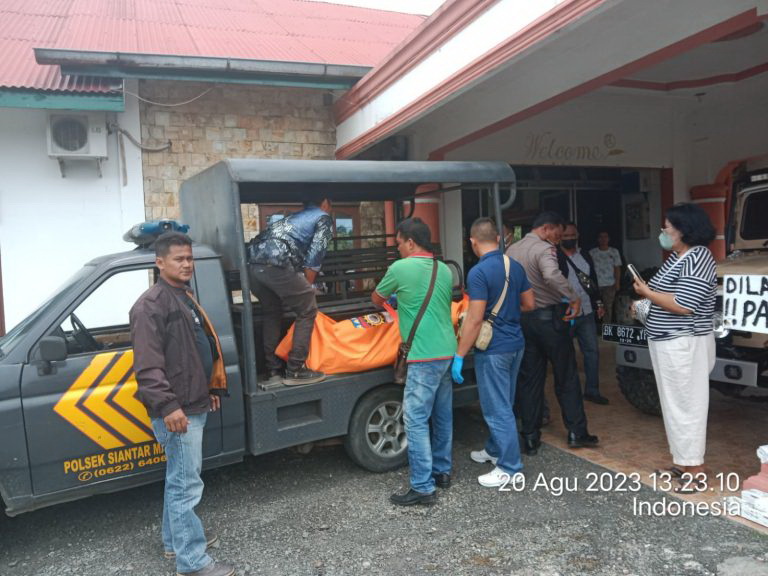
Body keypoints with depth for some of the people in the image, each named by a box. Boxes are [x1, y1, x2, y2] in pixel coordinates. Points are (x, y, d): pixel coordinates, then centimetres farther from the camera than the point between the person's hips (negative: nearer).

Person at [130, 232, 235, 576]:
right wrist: (167, 406, -28)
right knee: (187, 485, -4)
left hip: (194, 406, 10)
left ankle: (174, 540, 35)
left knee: (179, 478, 21)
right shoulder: (151, 304, -15)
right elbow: (148, 364, -23)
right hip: (177, 411, -10)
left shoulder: (185, 299, 17)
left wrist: (211, 389, 25)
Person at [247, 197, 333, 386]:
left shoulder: (297, 216, 37)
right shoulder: (324, 219, 16)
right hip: (276, 263, -8)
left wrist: (301, 288, 36)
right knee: (307, 311, 6)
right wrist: (306, 289, 12)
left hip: (253, 261, 8)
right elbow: (313, 259, 4)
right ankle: (296, 370, 6)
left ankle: (273, 370, 24)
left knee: (272, 314, 22)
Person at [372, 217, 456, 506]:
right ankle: (442, 471, 30)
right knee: (443, 416, 17)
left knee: (416, 420, -2)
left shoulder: (400, 268, -8)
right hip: (448, 352, 8)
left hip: (425, 357, -8)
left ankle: (423, 487, 3)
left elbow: (376, 299, 8)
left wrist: (390, 303, 31)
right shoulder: (445, 270, 11)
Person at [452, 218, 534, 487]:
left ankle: (510, 467, 10)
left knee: (497, 408, 2)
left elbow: (475, 319, -21)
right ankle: (494, 449, 36)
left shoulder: (479, 272, -19)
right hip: (515, 343, 8)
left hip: (493, 349, -8)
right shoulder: (515, 266, 4)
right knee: (502, 404, 20)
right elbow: (529, 305, 12)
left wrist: (459, 355, -16)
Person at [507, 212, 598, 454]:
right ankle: (576, 432, 17)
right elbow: (551, 275, -34)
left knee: (529, 379, 10)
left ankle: (530, 438, 13)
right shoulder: (544, 249, -14)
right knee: (566, 377, 9)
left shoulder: (512, 250, 9)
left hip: (522, 319, 6)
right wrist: (573, 297, -24)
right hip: (549, 317, -6)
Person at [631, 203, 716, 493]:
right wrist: (645, 301, 4)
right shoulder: (676, 256, 12)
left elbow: (683, 305, -25)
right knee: (674, 404, 16)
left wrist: (647, 292, -14)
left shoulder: (697, 259, -18)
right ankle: (682, 462, 29)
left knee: (686, 405, -2)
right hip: (667, 343, 10)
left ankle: (695, 472, 9)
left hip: (684, 345, -10)